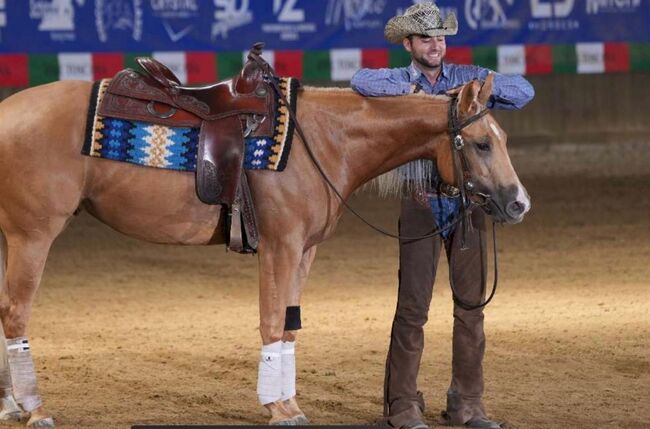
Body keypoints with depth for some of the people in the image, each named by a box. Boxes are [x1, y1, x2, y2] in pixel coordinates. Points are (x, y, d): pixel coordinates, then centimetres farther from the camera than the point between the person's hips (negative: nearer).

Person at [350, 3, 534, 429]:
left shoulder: (469, 78, 7)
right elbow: (361, 81, -18)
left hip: (467, 204, 3)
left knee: (472, 307, 7)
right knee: (412, 309, -4)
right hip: (422, 206, -3)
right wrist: (411, 92, -19)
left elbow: (524, 92, -2)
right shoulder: (398, 82, 2)